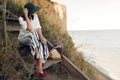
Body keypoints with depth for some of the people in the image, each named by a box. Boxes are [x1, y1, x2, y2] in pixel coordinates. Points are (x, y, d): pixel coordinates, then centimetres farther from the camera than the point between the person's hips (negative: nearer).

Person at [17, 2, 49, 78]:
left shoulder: (35, 16, -7)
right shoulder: (21, 19, -22)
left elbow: (38, 27, -11)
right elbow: (30, 29, -35)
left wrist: (41, 37, -27)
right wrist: (26, 16, -36)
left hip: (34, 38, 4)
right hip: (24, 37, -4)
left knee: (41, 44, -28)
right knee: (33, 34, -37)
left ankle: (39, 68, -24)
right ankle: (37, 59, -23)